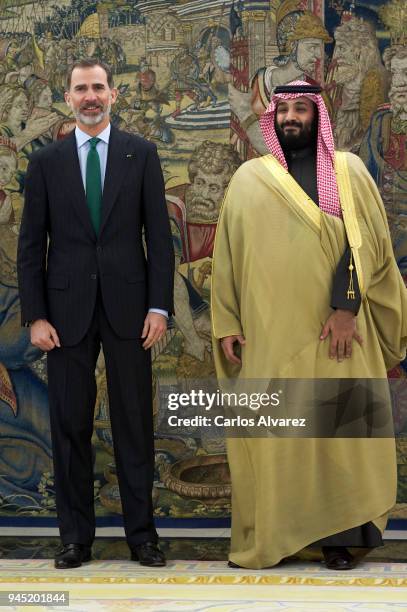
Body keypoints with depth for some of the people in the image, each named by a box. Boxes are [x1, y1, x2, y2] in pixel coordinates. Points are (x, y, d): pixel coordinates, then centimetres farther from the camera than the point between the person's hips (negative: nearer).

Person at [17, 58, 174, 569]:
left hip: (127, 307, -1)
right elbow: (31, 245, 4)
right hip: (67, 309, 1)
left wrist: (159, 306, -6)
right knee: (70, 426, 5)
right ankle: (75, 536, 14)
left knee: (135, 424, 4)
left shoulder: (141, 154, 5)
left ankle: (141, 532, 13)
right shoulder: (46, 161, 6)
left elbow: (159, 235, 2)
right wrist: (35, 315, -4)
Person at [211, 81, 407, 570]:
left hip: (334, 328, -1)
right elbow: (227, 255, 9)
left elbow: (364, 242, -4)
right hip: (268, 332, 1)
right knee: (270, 433, 1)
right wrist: (225, 324, 1)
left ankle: (336, 536, 7)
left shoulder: (348, 171, 6)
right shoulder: (249, 178, 10)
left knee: (336, 429, 0)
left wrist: (346, 306, -16)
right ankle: (273, 536, 8)